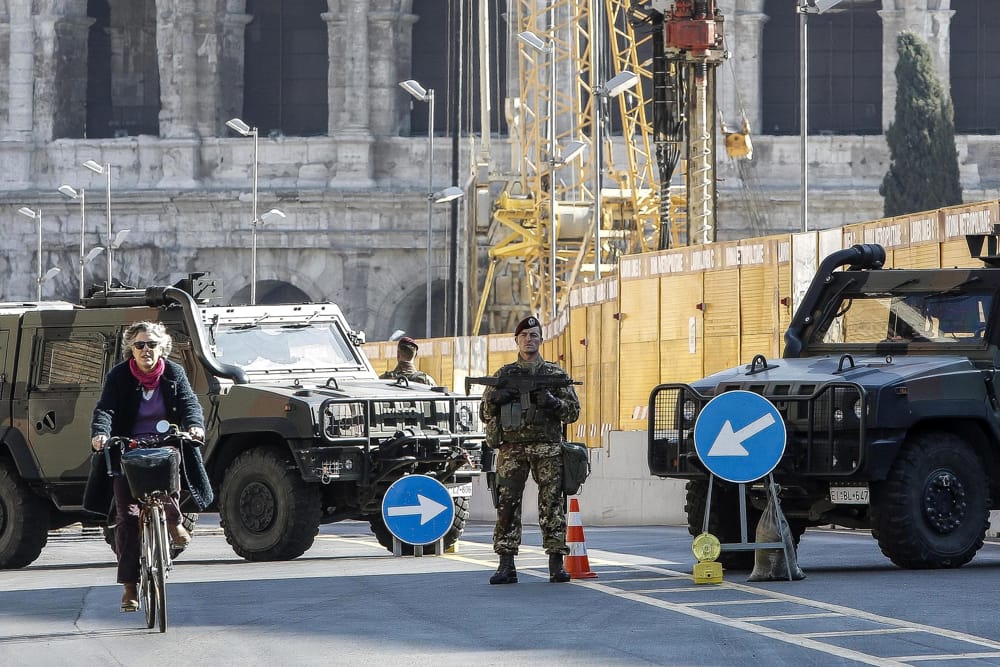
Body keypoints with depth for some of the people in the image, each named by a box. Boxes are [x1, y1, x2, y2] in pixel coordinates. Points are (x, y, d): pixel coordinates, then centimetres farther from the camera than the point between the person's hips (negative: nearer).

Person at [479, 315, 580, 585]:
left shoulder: (556, 374, 10)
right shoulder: (503, 375, 14)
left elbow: (573, 411, 7)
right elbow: (485, 413, 16)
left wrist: (553, 402, -12)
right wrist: (495, 398, -6)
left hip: (547, 448, -1)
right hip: (511, 448, 1)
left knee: (552, 503, -4)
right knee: (507, 504, -4)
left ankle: (556, 563, -1)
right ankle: (506, 565, -2)